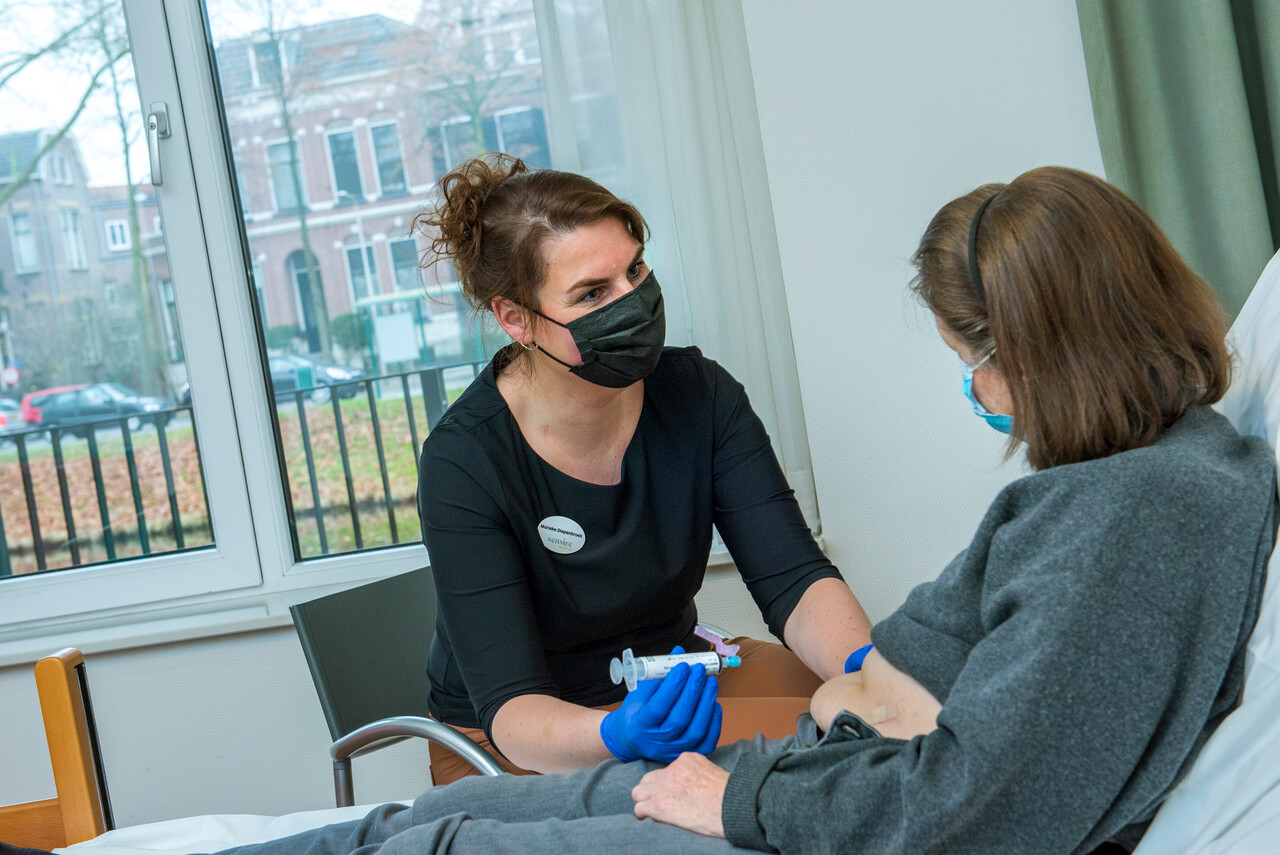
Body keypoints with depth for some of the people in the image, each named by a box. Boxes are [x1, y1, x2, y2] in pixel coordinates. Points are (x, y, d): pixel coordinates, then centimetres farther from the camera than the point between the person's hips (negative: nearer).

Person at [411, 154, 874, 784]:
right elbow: (507, 707, -28)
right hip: (517, 747, -5)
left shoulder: (698, 394, -11)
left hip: (673, 672, 5)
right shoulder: (464, 461, -24)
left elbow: (793, 578, -16)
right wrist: (618, 736, -50)